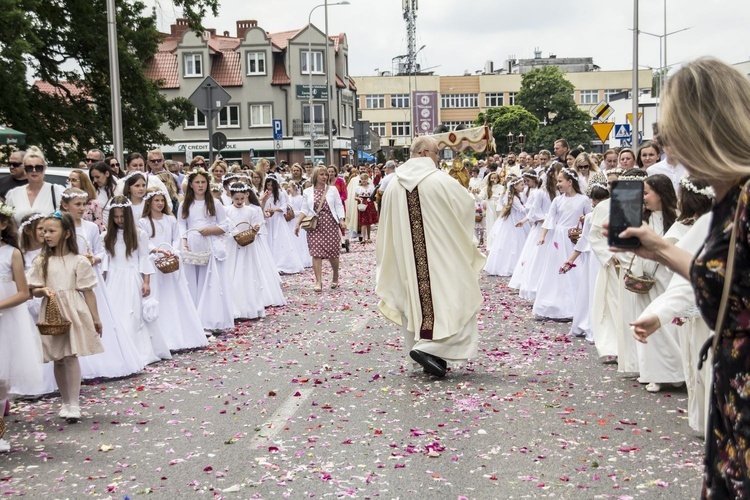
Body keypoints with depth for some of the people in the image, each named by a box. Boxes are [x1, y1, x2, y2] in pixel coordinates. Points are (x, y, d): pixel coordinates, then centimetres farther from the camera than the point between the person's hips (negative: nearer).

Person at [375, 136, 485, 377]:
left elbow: (387, 227, 9)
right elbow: (468, 203, 3)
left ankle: (419, 344, 21)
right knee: (449, 299, 2)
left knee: (415, 299, 14)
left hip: (408, 260, 6)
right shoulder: (441, 181, -13)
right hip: (440, 256, -5)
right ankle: (429, 347, -11)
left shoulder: (394, 185, 2)